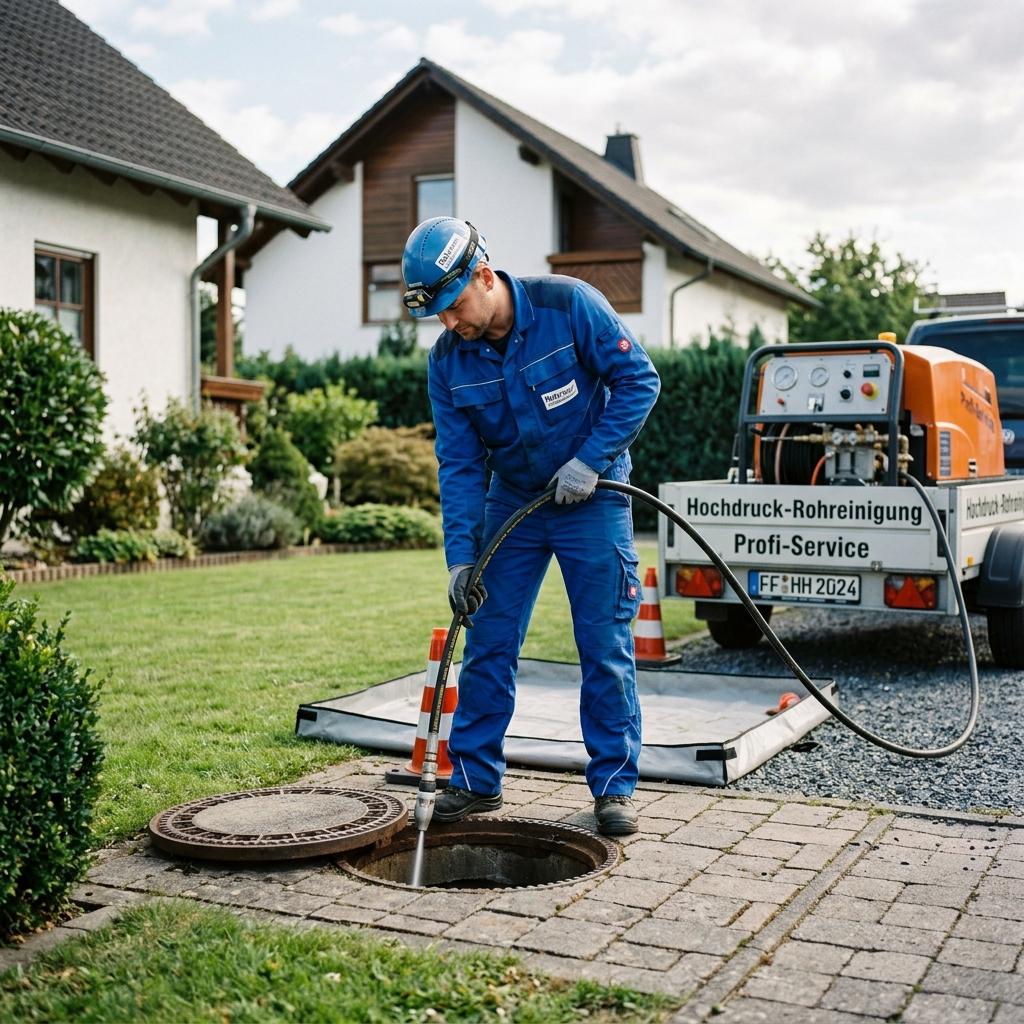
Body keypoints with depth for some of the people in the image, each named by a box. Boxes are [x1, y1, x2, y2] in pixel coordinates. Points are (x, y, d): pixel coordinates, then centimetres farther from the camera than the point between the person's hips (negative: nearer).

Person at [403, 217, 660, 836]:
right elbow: (459, 462, -6)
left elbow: (639, 380, -14)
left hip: (592, 501, -3)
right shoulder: (447, 362, -8)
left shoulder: (569, 305, -19)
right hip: (511, 502, 4)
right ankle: (476, 779, 16)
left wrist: (590, 461, -20)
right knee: (487, 645, 3)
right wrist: (461, 555, -13)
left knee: (606, 648, -2)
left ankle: (615, 785, 10)